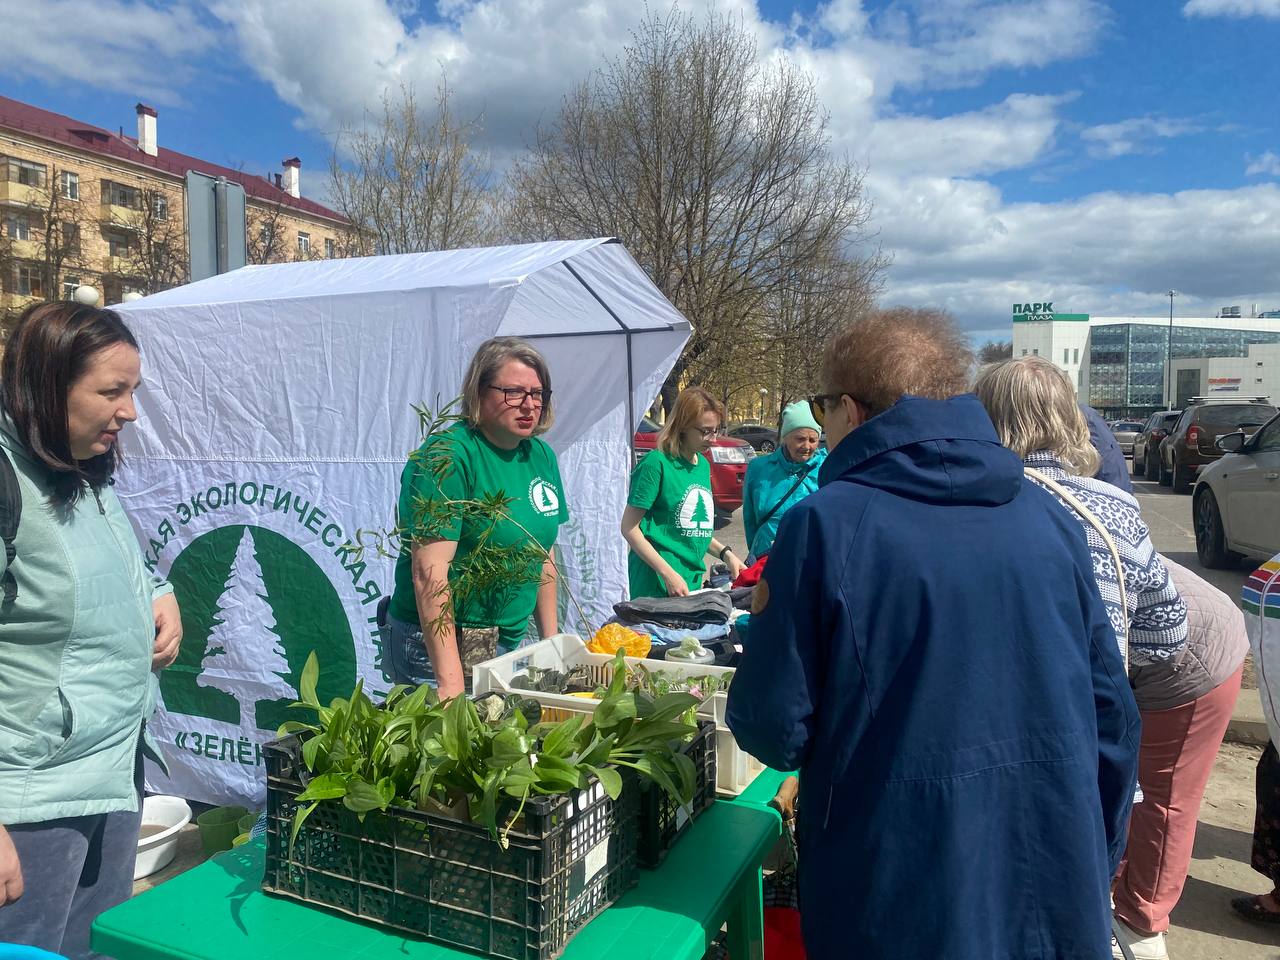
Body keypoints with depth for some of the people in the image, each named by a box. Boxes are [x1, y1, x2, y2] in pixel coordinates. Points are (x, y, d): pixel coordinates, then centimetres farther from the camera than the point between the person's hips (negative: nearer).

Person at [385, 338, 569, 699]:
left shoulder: (541, 456, 6)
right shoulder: (447, 457, -18)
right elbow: (428, 573, -24)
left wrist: (551, 640, 10)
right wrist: (450, 680, -28)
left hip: (512, 641, 7)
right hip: (442, 643, -7)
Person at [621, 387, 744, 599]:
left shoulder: (703, 465, 12)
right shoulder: (656, 463, -12)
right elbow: (629, 528, -14)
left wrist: (725, 553, 7)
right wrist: (668, 574, -19)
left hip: (693, 580, 7)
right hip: (658, 586, -7)